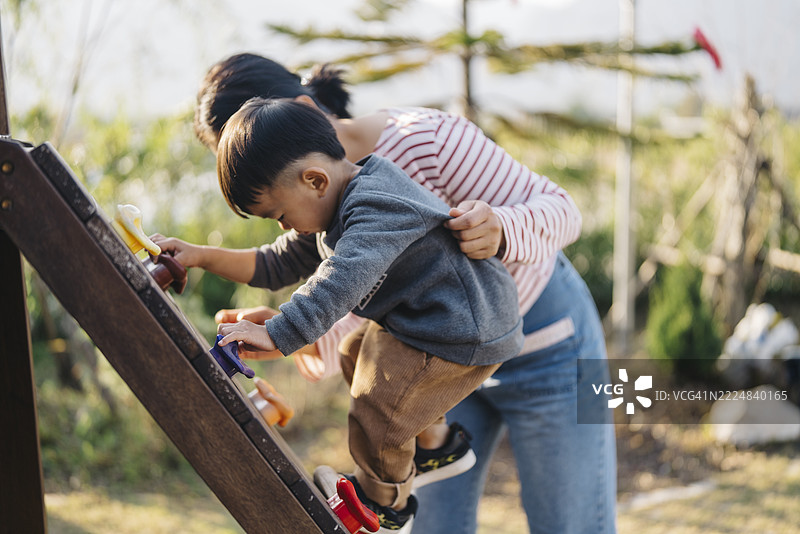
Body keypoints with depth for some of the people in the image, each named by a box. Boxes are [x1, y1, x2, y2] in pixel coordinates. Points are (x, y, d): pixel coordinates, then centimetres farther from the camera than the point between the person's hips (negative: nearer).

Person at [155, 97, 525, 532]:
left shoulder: (375, 207, -28)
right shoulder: (336, 208, 6)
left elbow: (340, 282, -43)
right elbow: (281, 265, 12)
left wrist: (275, 336, -48)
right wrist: (201, 257, 6)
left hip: (463, 331, -11)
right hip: (414, 318, 11)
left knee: (374, 421, -7)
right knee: (360, 359, 26)